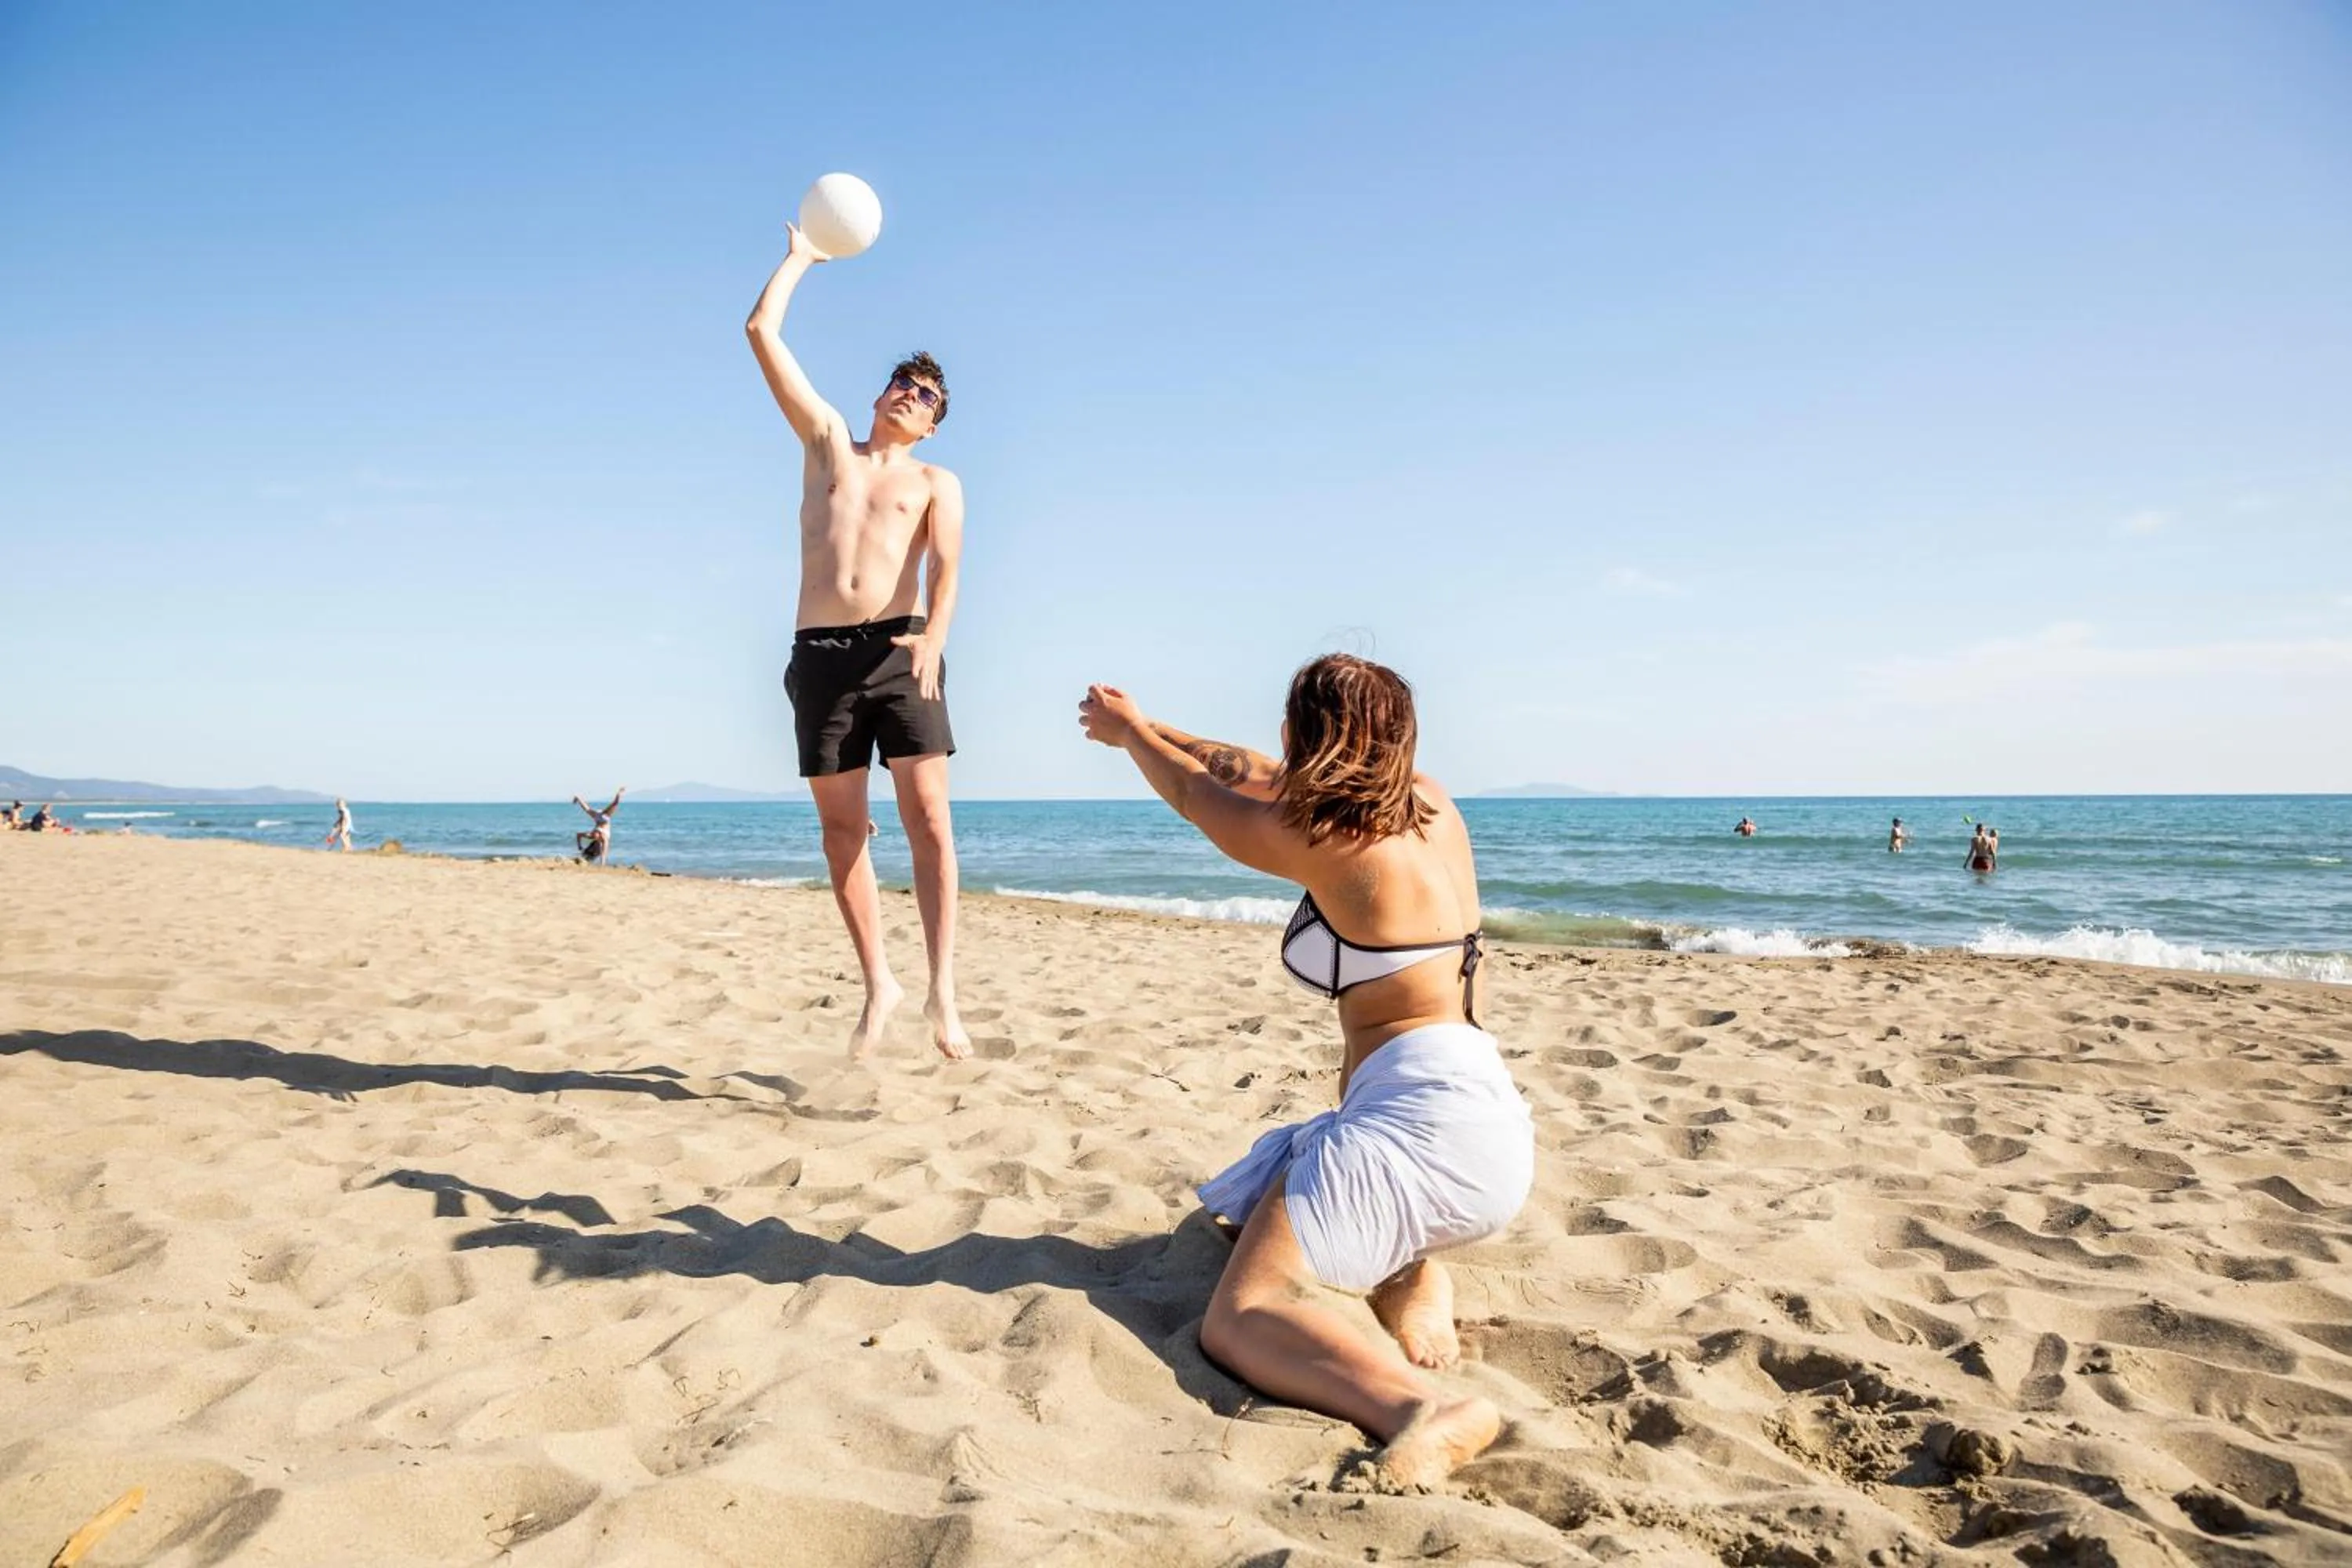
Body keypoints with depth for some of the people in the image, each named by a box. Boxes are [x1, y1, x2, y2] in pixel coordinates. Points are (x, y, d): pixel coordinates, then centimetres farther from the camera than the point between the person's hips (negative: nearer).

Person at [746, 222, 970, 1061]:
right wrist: (800, 258, 27)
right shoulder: (829, 440, 20)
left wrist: (933, 637, -23)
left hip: (899, 649, -2)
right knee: (842, 827, 2)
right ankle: (877, 982, 12)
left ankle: (942, 990, -8)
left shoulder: (936, 482, 13)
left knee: (927, 815, -10)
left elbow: (946, 563, -5)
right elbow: (763, 334, 19)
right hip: (820, 653, 3)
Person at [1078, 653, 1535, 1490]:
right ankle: (1412, 1277, 3)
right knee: (1249, 1202, 29)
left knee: (1237, 1319, -13)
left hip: (1421, 1120, -9)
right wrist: (1151, 731, 33)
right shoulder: (1432, 806, 11)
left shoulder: (1329, 845, -11)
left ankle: (1418, 1412, -38)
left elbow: (1197, 797, 8)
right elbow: (1255, 774, 25)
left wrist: (1129, 730, 27)